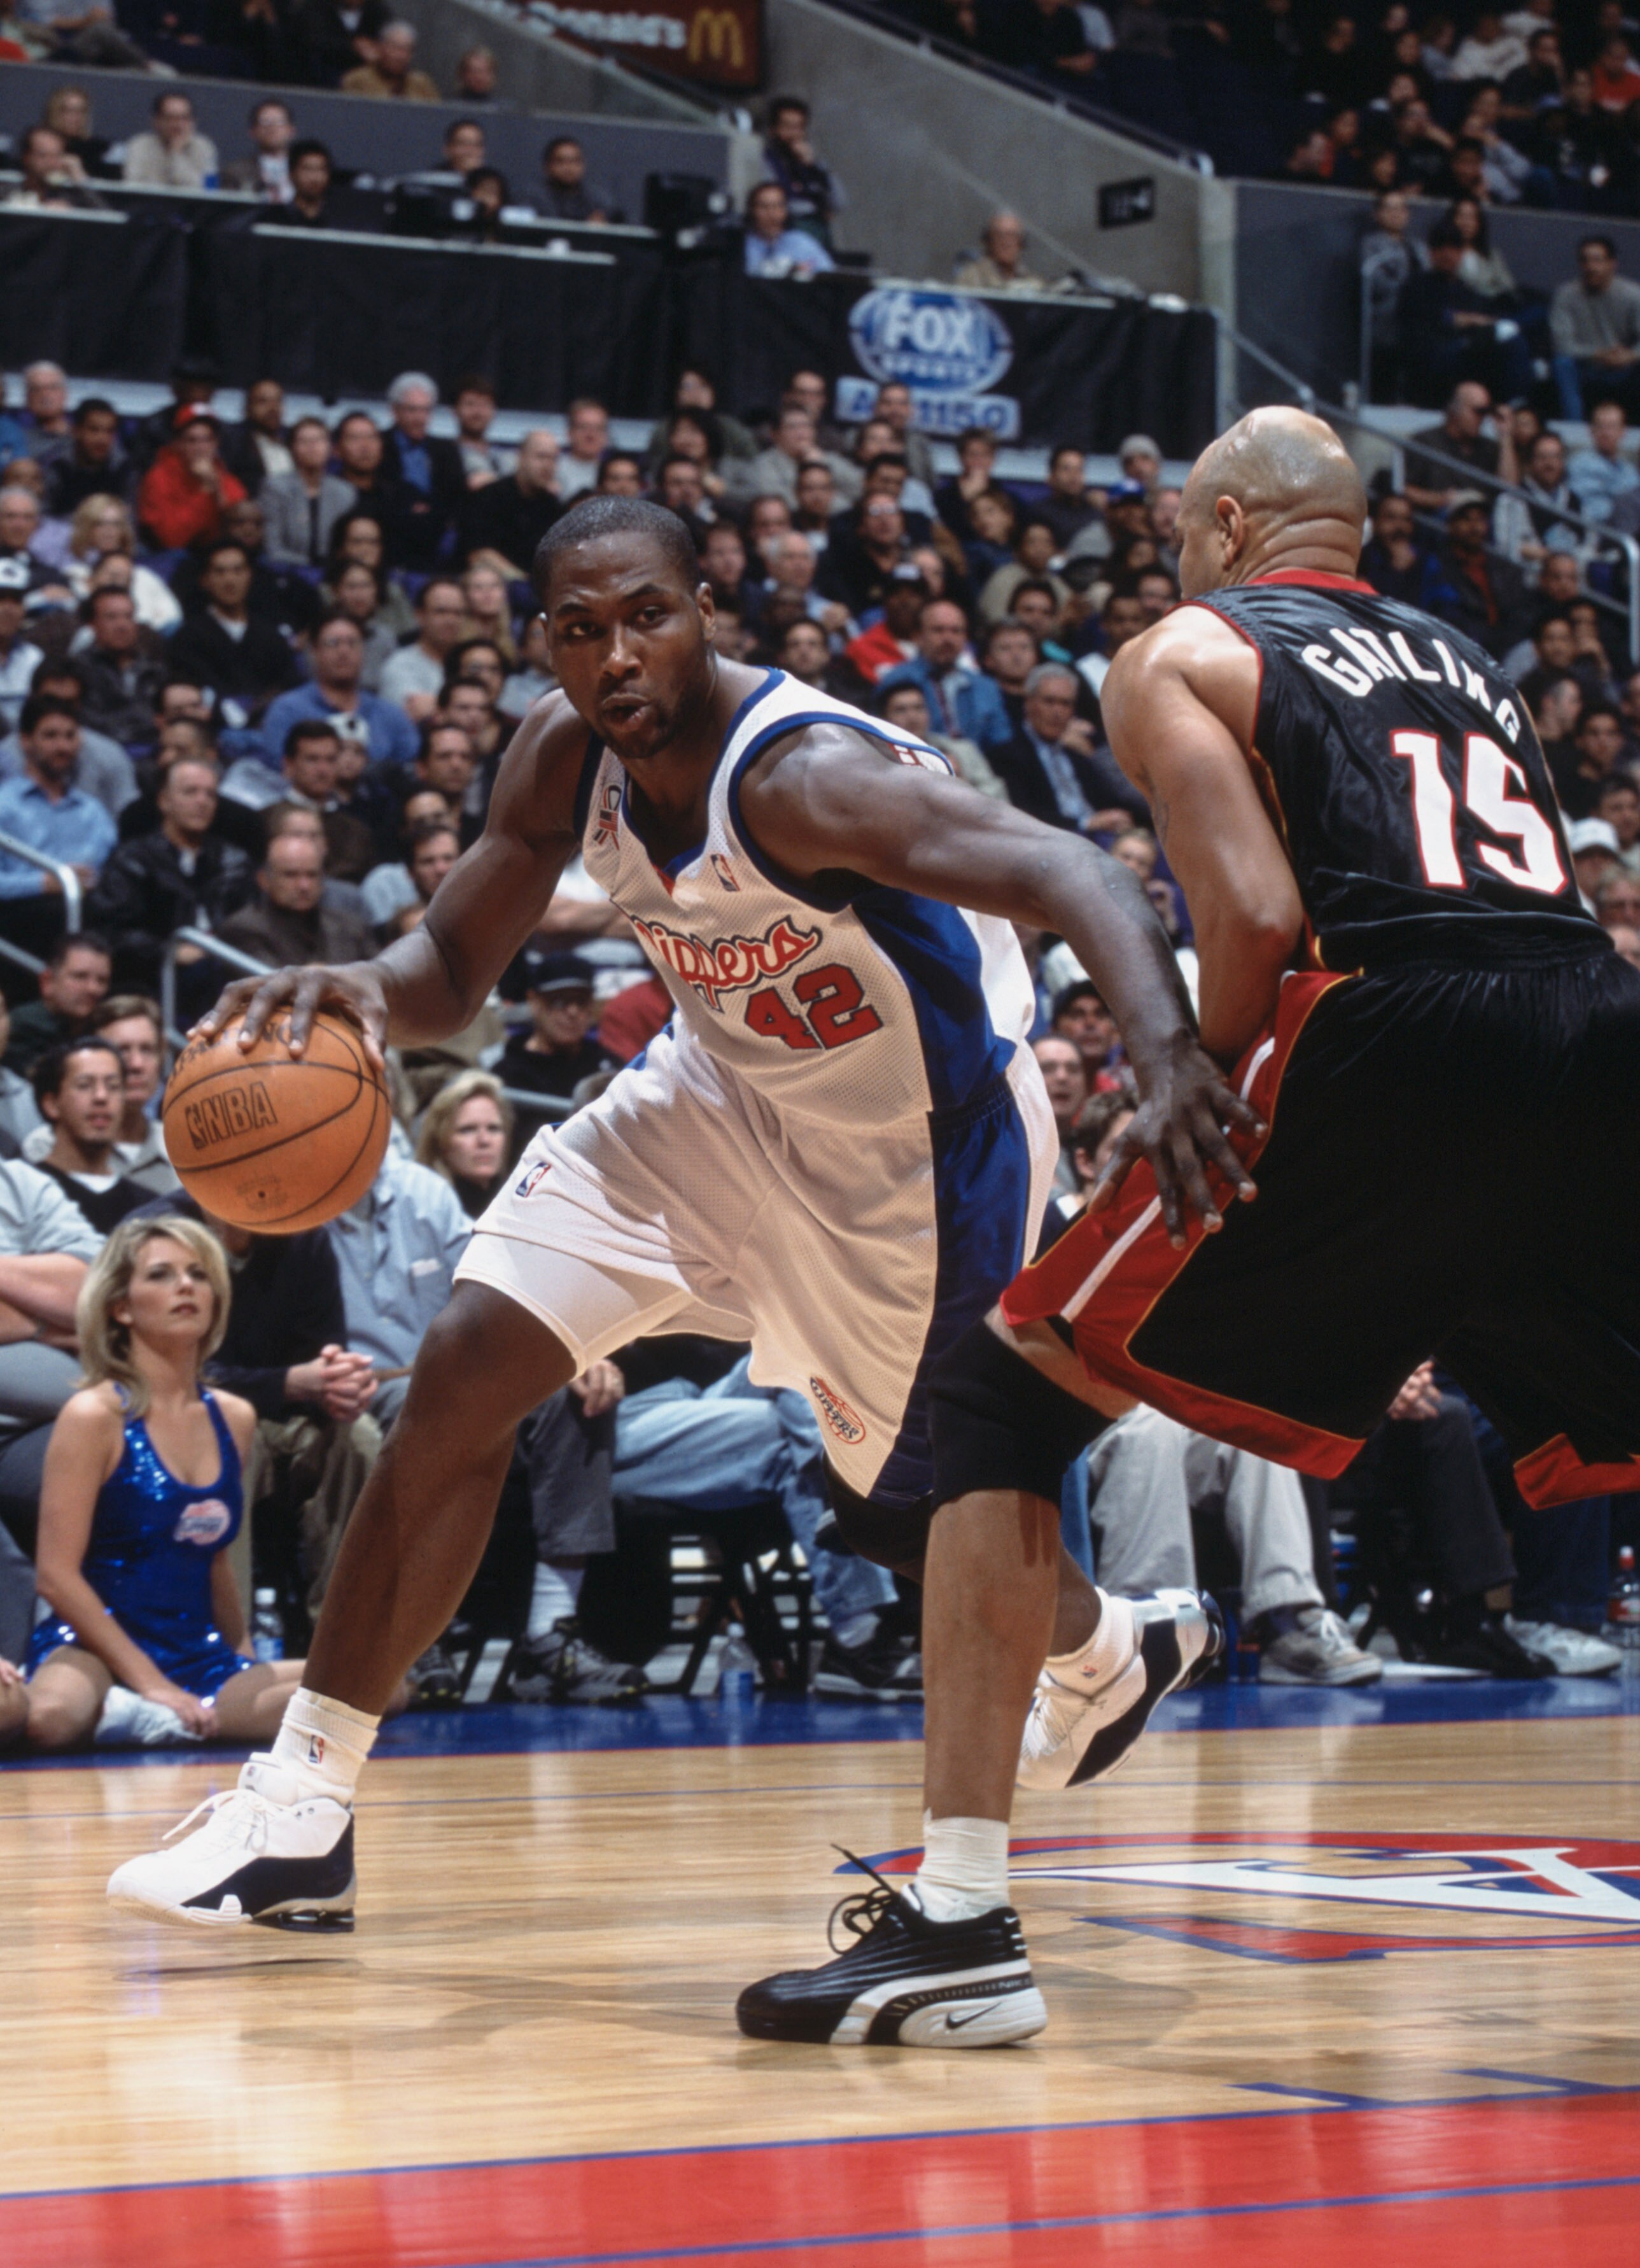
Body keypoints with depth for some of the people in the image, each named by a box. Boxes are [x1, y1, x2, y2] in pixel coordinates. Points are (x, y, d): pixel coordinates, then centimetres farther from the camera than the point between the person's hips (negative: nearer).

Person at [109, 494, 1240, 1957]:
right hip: (722, 1090, 6)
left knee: (907, 1509, 6)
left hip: (917, 1141, -6)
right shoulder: (564, 759, -13)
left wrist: (1167, 1054, -65)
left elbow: (1072, 877, -46)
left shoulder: (802, 777, -35)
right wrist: (368, 990, -28)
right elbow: (457, 963, -2)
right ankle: (305, 1805, -1)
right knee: (465, 1372, -7)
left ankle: (1108, 1648, 43)